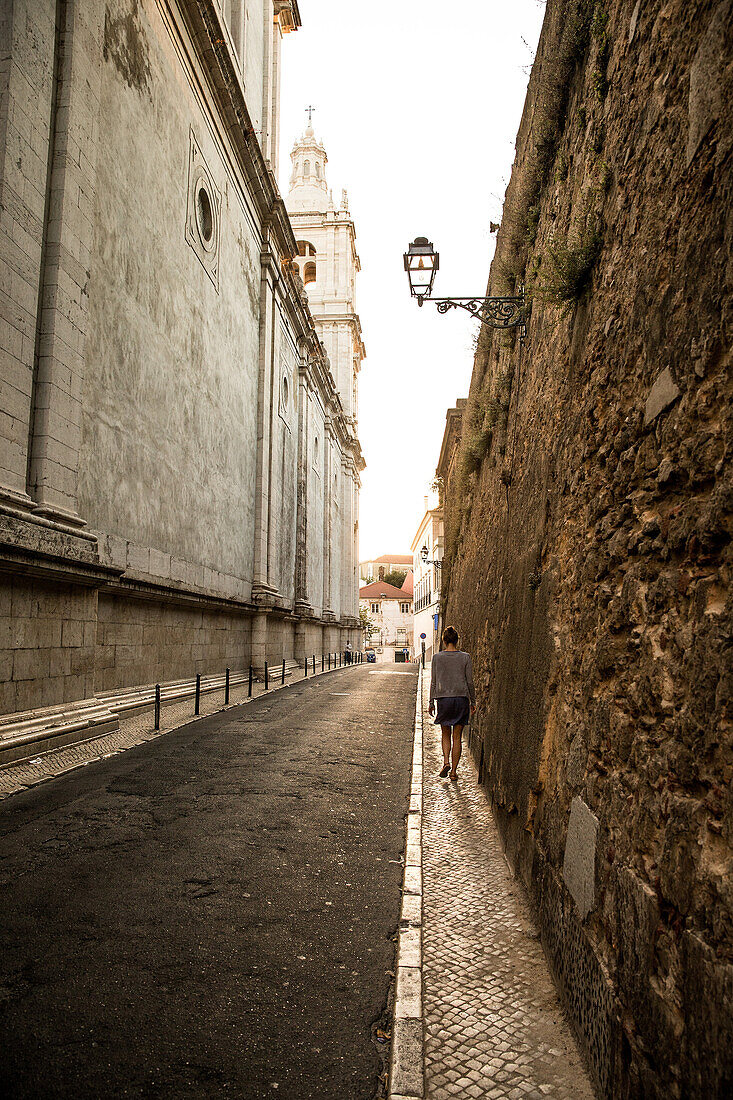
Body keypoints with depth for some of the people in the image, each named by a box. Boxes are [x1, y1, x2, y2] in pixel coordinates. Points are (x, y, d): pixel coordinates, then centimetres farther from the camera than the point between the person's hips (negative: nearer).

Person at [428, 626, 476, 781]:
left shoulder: (437, 657, -2)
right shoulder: (465, 657, -1)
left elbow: (433, 682, 1)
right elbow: (470, 682, 1)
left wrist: (431, 703, 8)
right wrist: (473, 702, 11)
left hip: (443, 699, 0)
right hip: (461, 698, 0)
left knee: (446, 734, 15)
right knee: (457, 736, 7)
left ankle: (446, 761, -6)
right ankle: (454, 771, 8)